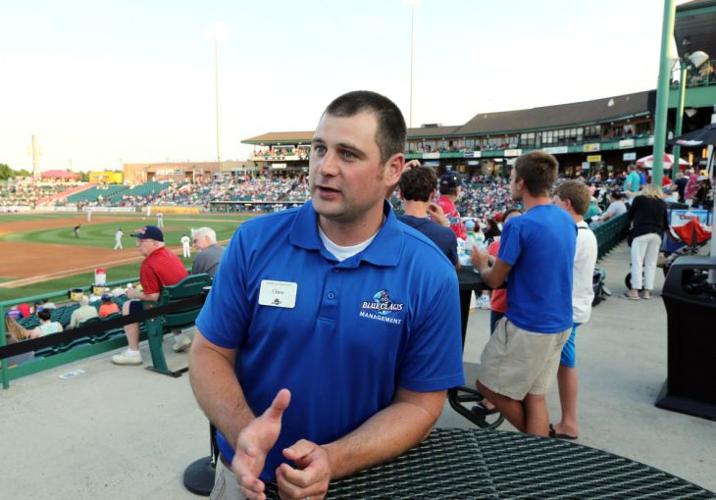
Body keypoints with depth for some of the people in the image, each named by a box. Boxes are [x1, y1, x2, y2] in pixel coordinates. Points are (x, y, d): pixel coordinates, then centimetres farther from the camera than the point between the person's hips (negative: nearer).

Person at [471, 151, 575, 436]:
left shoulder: (519, 226, -21)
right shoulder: (567, 221, 5)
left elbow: (494, 280, -11)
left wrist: (481, 264, 10)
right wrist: (497, 262, 20)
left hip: (526, 327, -8)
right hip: (559, 324, 8)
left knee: (488, 386, 11)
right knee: (535, 395, 15)